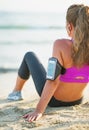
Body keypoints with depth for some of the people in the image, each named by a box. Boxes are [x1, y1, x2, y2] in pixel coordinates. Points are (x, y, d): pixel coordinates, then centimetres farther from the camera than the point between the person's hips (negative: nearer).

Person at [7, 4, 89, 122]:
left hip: (54, 100, -4)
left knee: (29, 55, 21)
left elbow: (53, 81, -32)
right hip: (77, 101, 4)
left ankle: (16, 92, 44)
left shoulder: (61, 45, -30)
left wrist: (39, 110, -30)